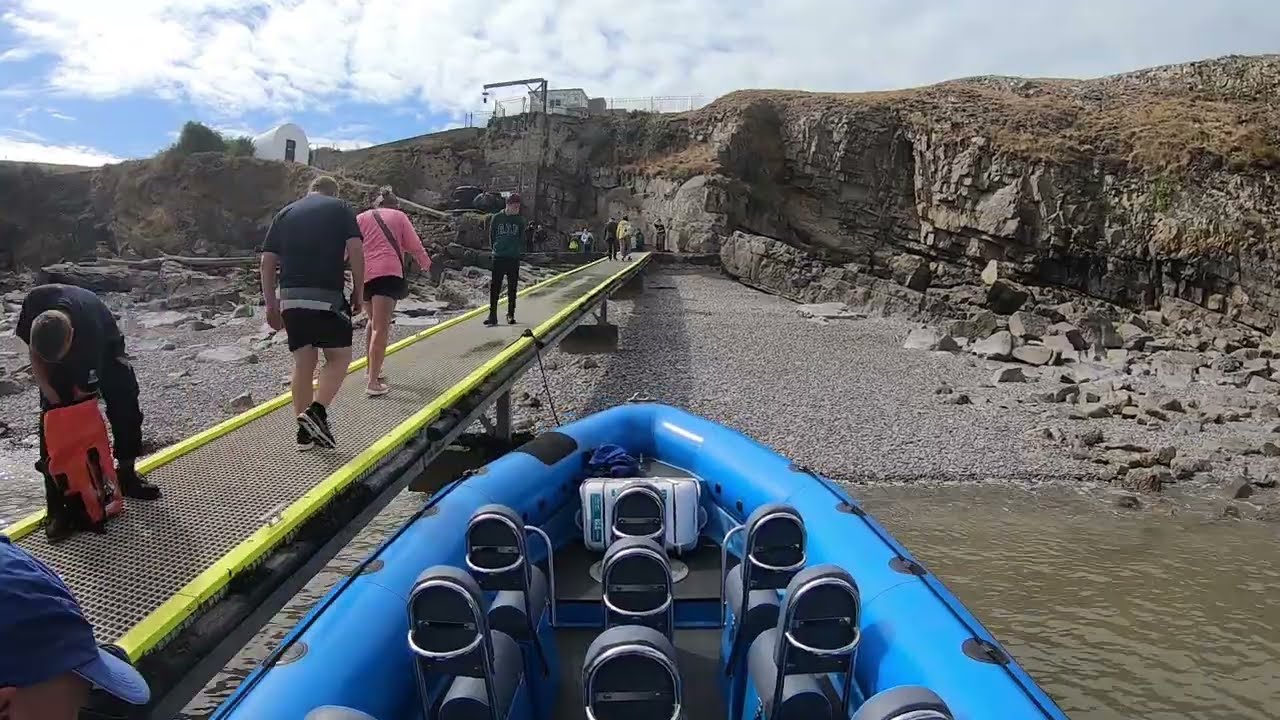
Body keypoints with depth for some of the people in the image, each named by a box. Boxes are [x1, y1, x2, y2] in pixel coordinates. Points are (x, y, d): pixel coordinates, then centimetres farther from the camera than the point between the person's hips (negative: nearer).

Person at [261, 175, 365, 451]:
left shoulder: (285, 213, 18)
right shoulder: (341, 209, 8)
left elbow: (267, 261, 12)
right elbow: (356, 251, -6)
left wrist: (271, 304, 16)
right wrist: (358, 292, 2)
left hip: (290, 298, 4)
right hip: (327, 297, -4)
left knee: (303, 363, 9)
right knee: (339, 357, 6)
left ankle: (305, 432, 10)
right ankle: (317, 411, -14)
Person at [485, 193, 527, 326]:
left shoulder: (520, 220, 3)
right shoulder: (496, 218, 1)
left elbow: (522, 238, 11)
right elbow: (491, 236, 10)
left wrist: (517, 249, 4)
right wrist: (495, 249, 6)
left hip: (514, 259, 1)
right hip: (498, 258, -1)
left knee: (512, 288, 7)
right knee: (495, 287, -5)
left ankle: (511, 315, 17)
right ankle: (492, 316, -2)